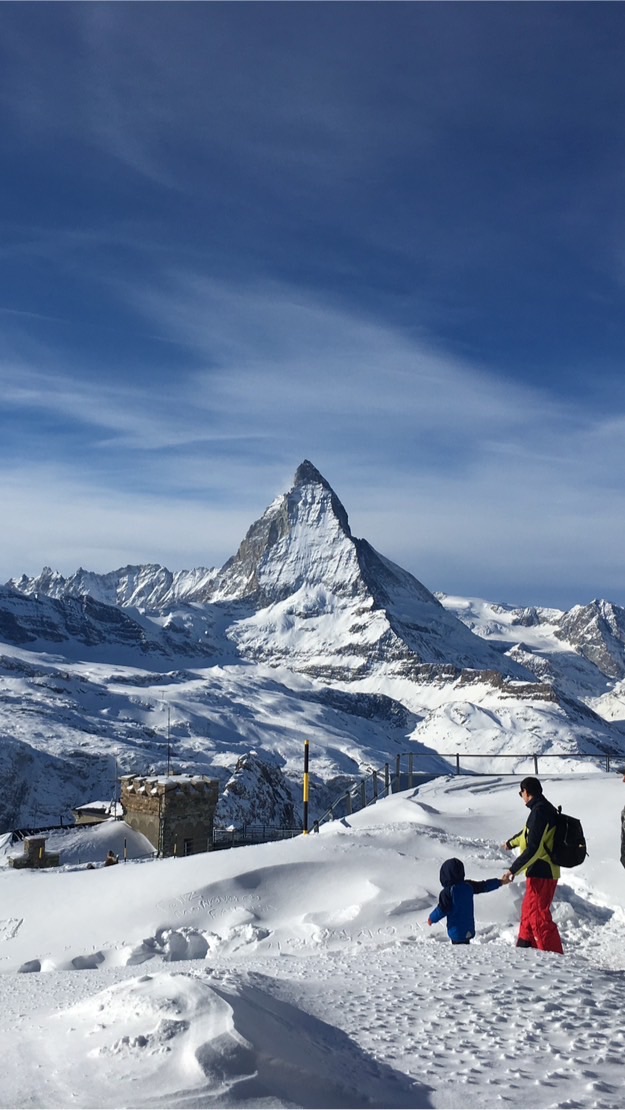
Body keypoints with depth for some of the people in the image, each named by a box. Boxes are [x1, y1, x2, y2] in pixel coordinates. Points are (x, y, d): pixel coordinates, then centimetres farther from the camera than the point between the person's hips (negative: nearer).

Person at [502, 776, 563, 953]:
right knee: (528, 912, 22)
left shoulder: (539, 811, -20)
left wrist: (513, 869, -22)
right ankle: (524, 948, 35)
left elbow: (534, 848, -26)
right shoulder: (546, 809, 12)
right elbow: (529, 832, 31)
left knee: (539, 918, -7)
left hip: (541, 873, -10)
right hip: (546, 871, 10)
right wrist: (511, 842, 48)